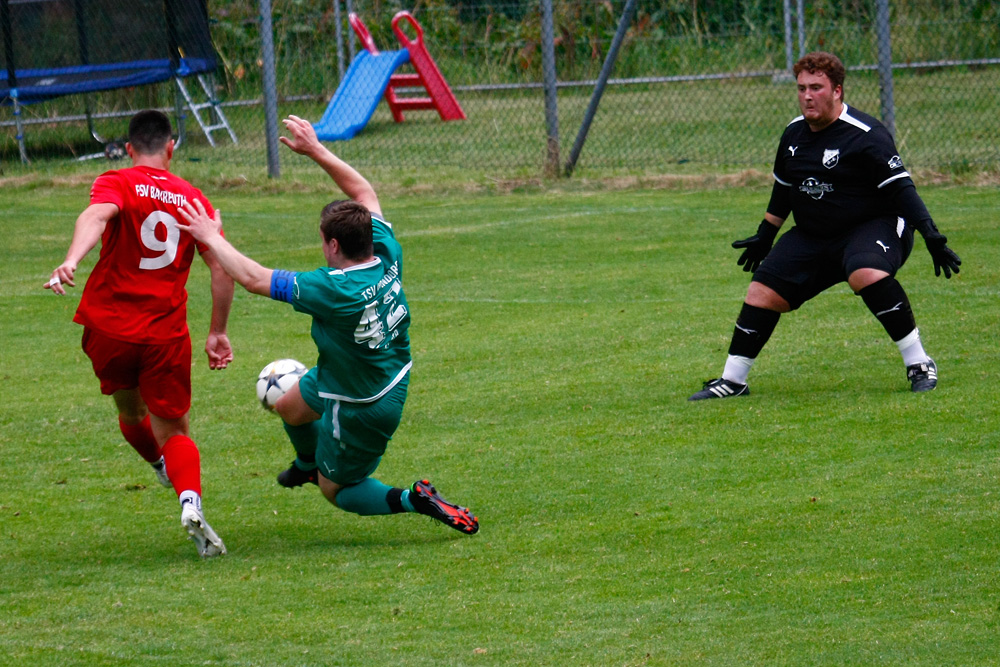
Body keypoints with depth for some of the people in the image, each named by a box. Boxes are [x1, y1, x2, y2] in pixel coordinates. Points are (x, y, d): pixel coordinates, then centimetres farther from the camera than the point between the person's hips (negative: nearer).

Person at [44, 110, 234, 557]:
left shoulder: (116, 184, -1)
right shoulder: (192, 198, 9)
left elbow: (96, 216, -24)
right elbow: (223, 267, 5)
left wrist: (71, 261, -41)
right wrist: (217, 332, 14)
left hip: (108, 326, -1)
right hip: (166, 335, 1)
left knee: (131, 412, 25)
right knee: (174, 430, 5)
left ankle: (166, 469, 48)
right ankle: (190, 500, -21)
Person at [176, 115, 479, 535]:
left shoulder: (334, 290, -36)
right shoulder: (387, 256, -18)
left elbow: (254, 279, -29)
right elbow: (364, 192, -1)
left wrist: (212, 239, -15)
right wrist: (315, 150, 0)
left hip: (362, 408, -8)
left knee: (336, 491, 13)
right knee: (289, 407, 31)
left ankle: (413, 500, -4)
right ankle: (308, 463, 61)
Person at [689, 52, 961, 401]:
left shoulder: (865, 136, -17)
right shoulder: (794, 133, 6)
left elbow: (901, 187, -18)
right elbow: (783, 190, 21)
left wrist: (930, 234, -28)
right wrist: (763, 237, 28)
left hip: (873, 226, -7)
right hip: (813, 237, 7)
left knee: (866, 274, -37)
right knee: (762, 291, -4)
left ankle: (919, 365, -25)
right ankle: (732, 380, 10)